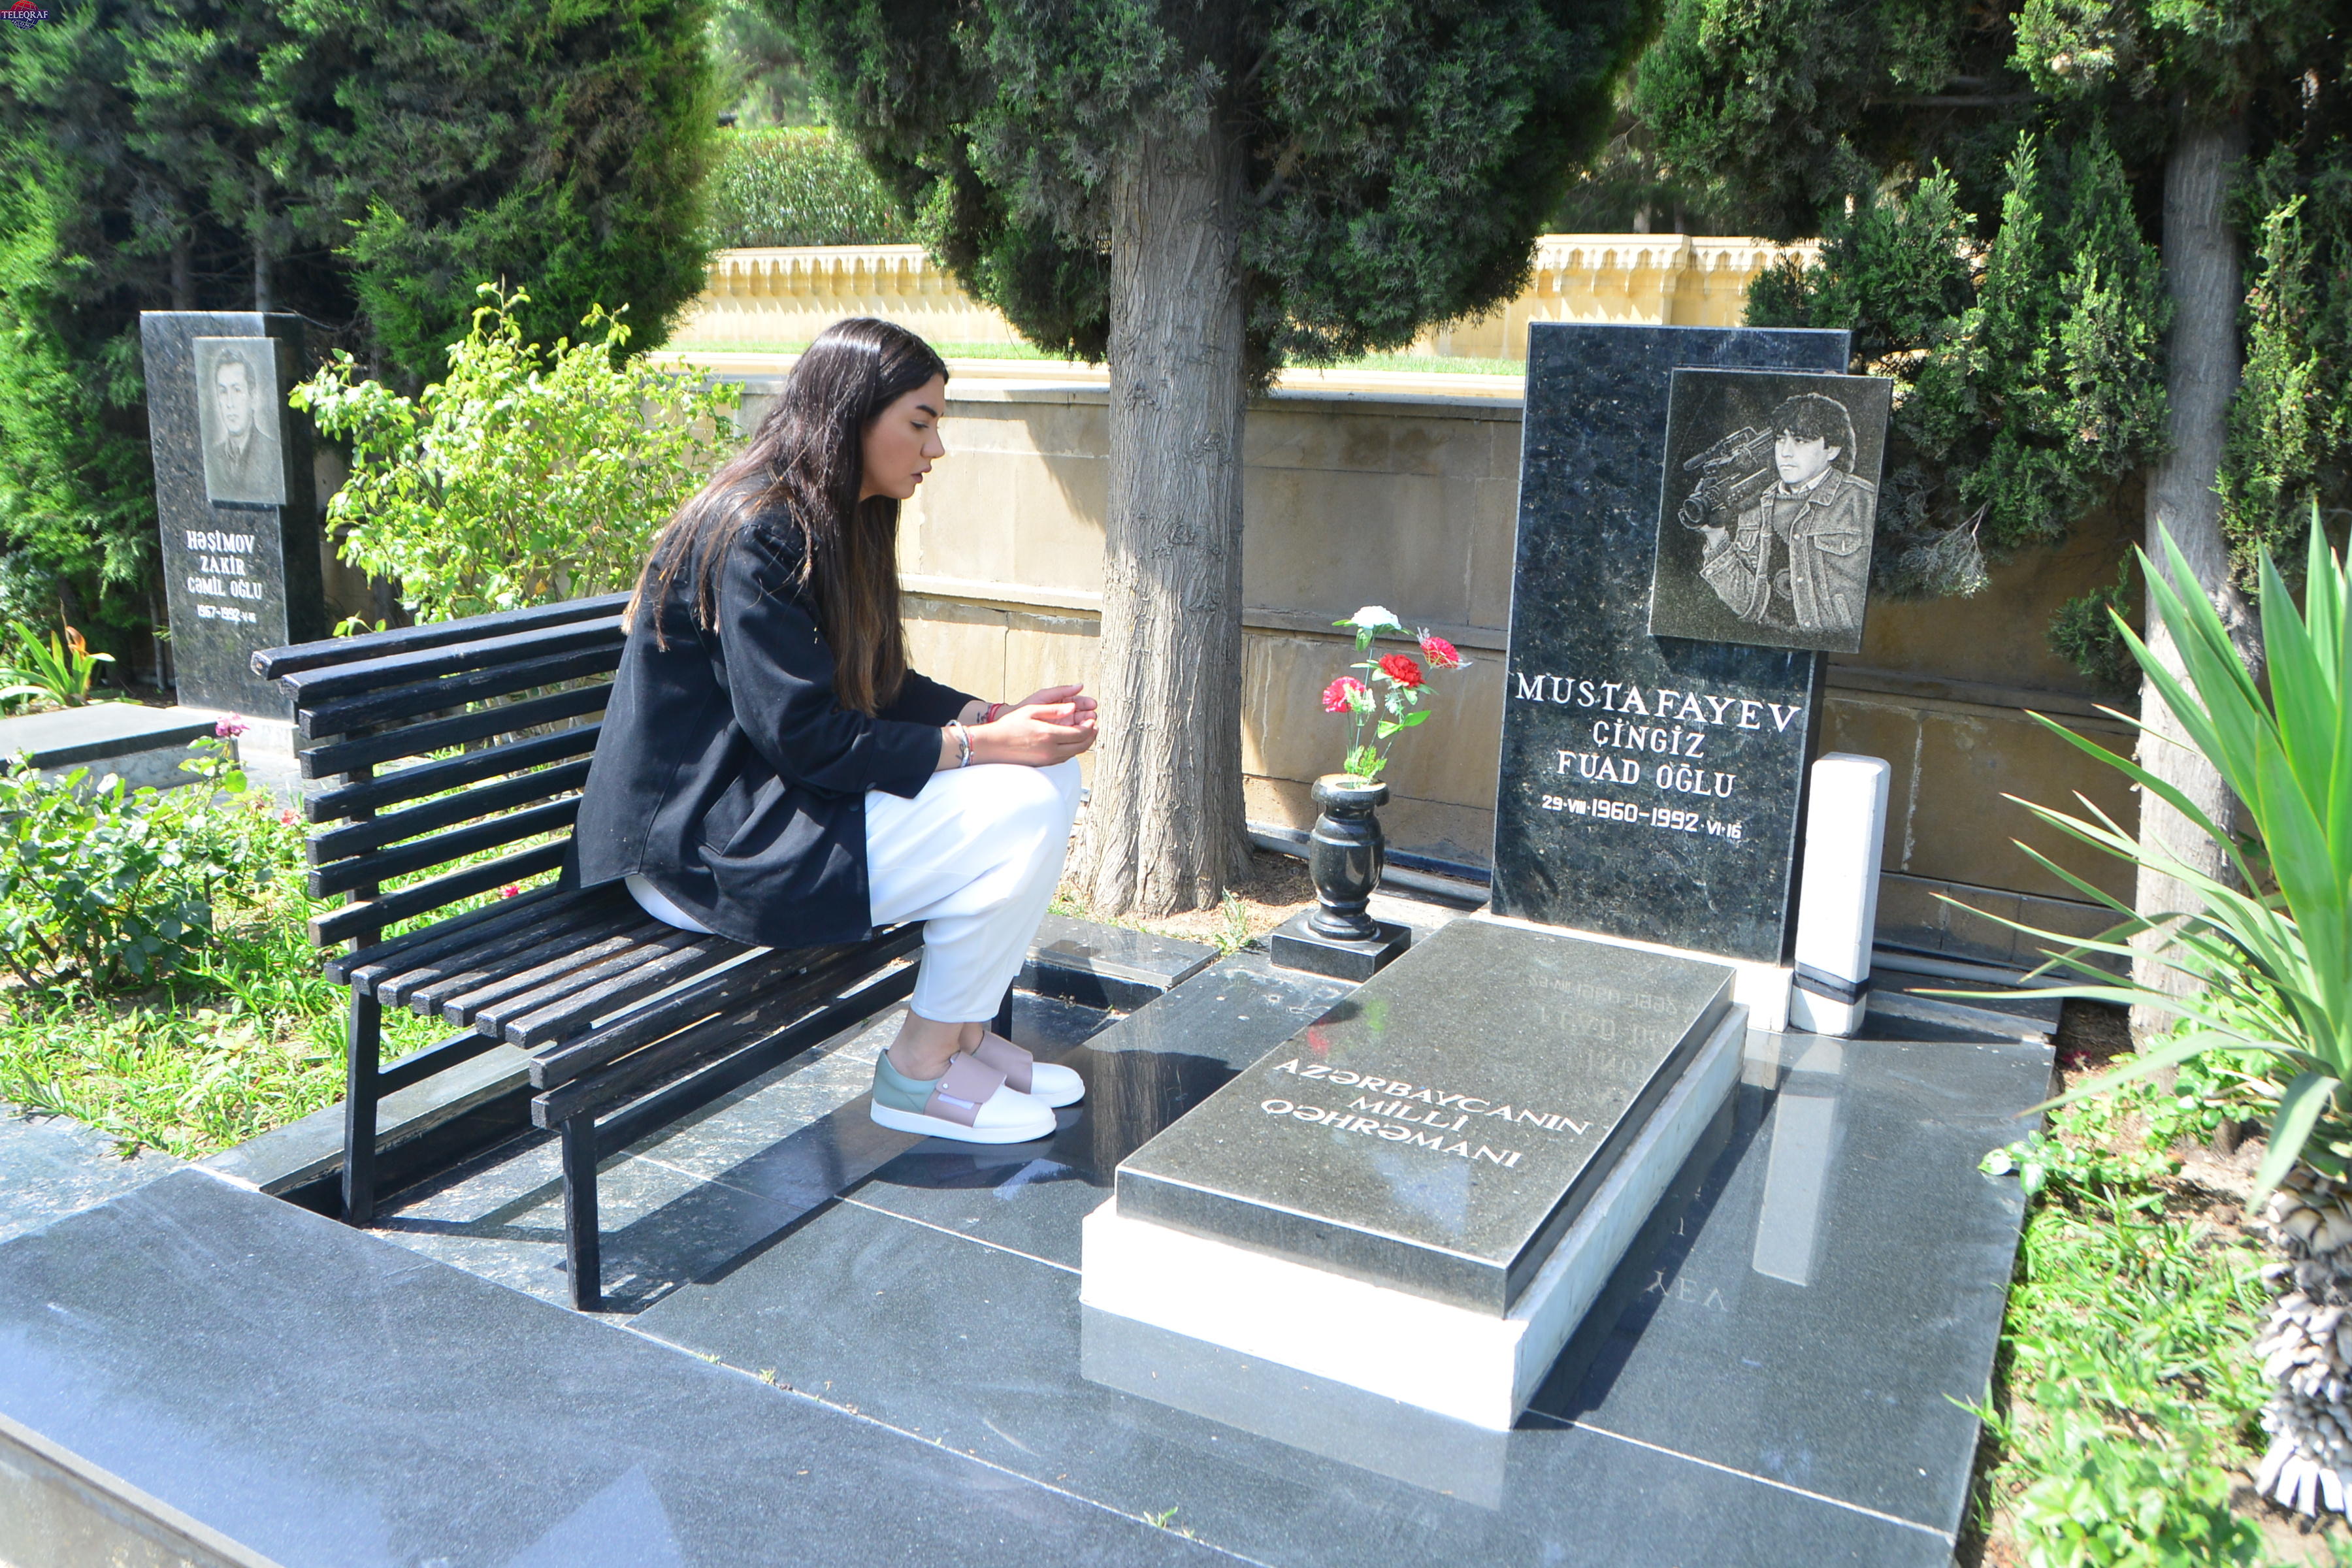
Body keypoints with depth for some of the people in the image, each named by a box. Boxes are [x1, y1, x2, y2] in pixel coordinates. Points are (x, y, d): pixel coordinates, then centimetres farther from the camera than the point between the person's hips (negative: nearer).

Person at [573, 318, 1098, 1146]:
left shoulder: (835, 522, 10)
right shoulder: (756, 534, -20)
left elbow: (882, 689, 12)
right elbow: (805, 737, -24)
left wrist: (1001, 715, -5)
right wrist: (985, 746, -21)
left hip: (771, 800, 10)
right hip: (701, 849, -10)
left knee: (1049, 773, 2)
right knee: (1021, 814, -18)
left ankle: (964, 1031, 10)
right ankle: (918, 1074, -2)